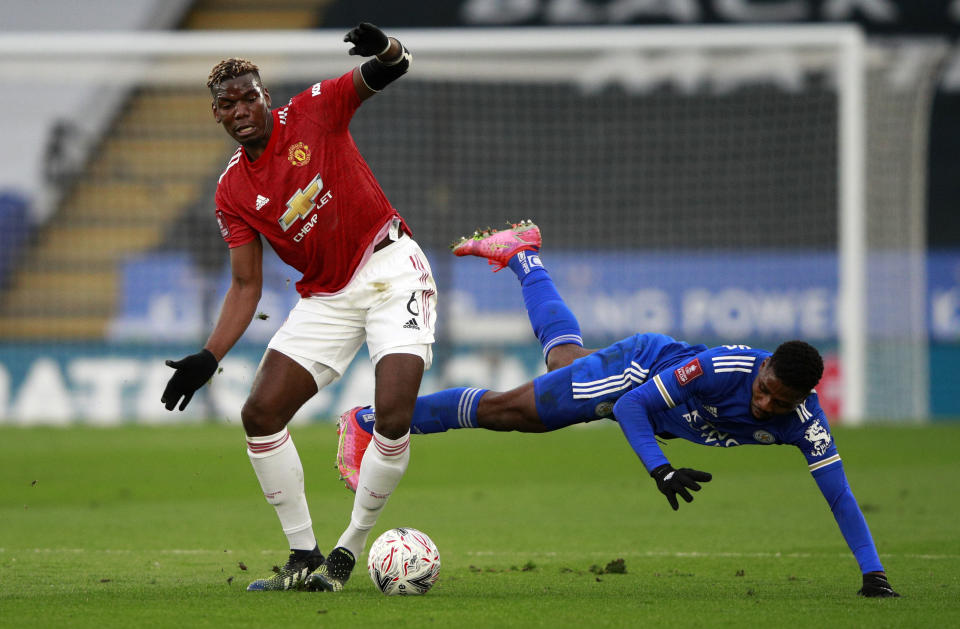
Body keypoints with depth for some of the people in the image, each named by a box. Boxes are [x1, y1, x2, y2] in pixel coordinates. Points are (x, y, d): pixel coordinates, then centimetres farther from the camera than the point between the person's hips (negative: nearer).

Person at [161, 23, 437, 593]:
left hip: (392, 272, -4)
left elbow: (395, 67, -15)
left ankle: (349, 550, -3)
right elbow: (246, 286, 3)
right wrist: (209, 359, -10)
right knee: (261, 414, -8)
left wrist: (385, 52, -41)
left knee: (394, 418, -20)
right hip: (327, 298, 4)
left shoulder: (312, 113, -7)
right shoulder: (233, 192, 1)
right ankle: (305, 556, 3)